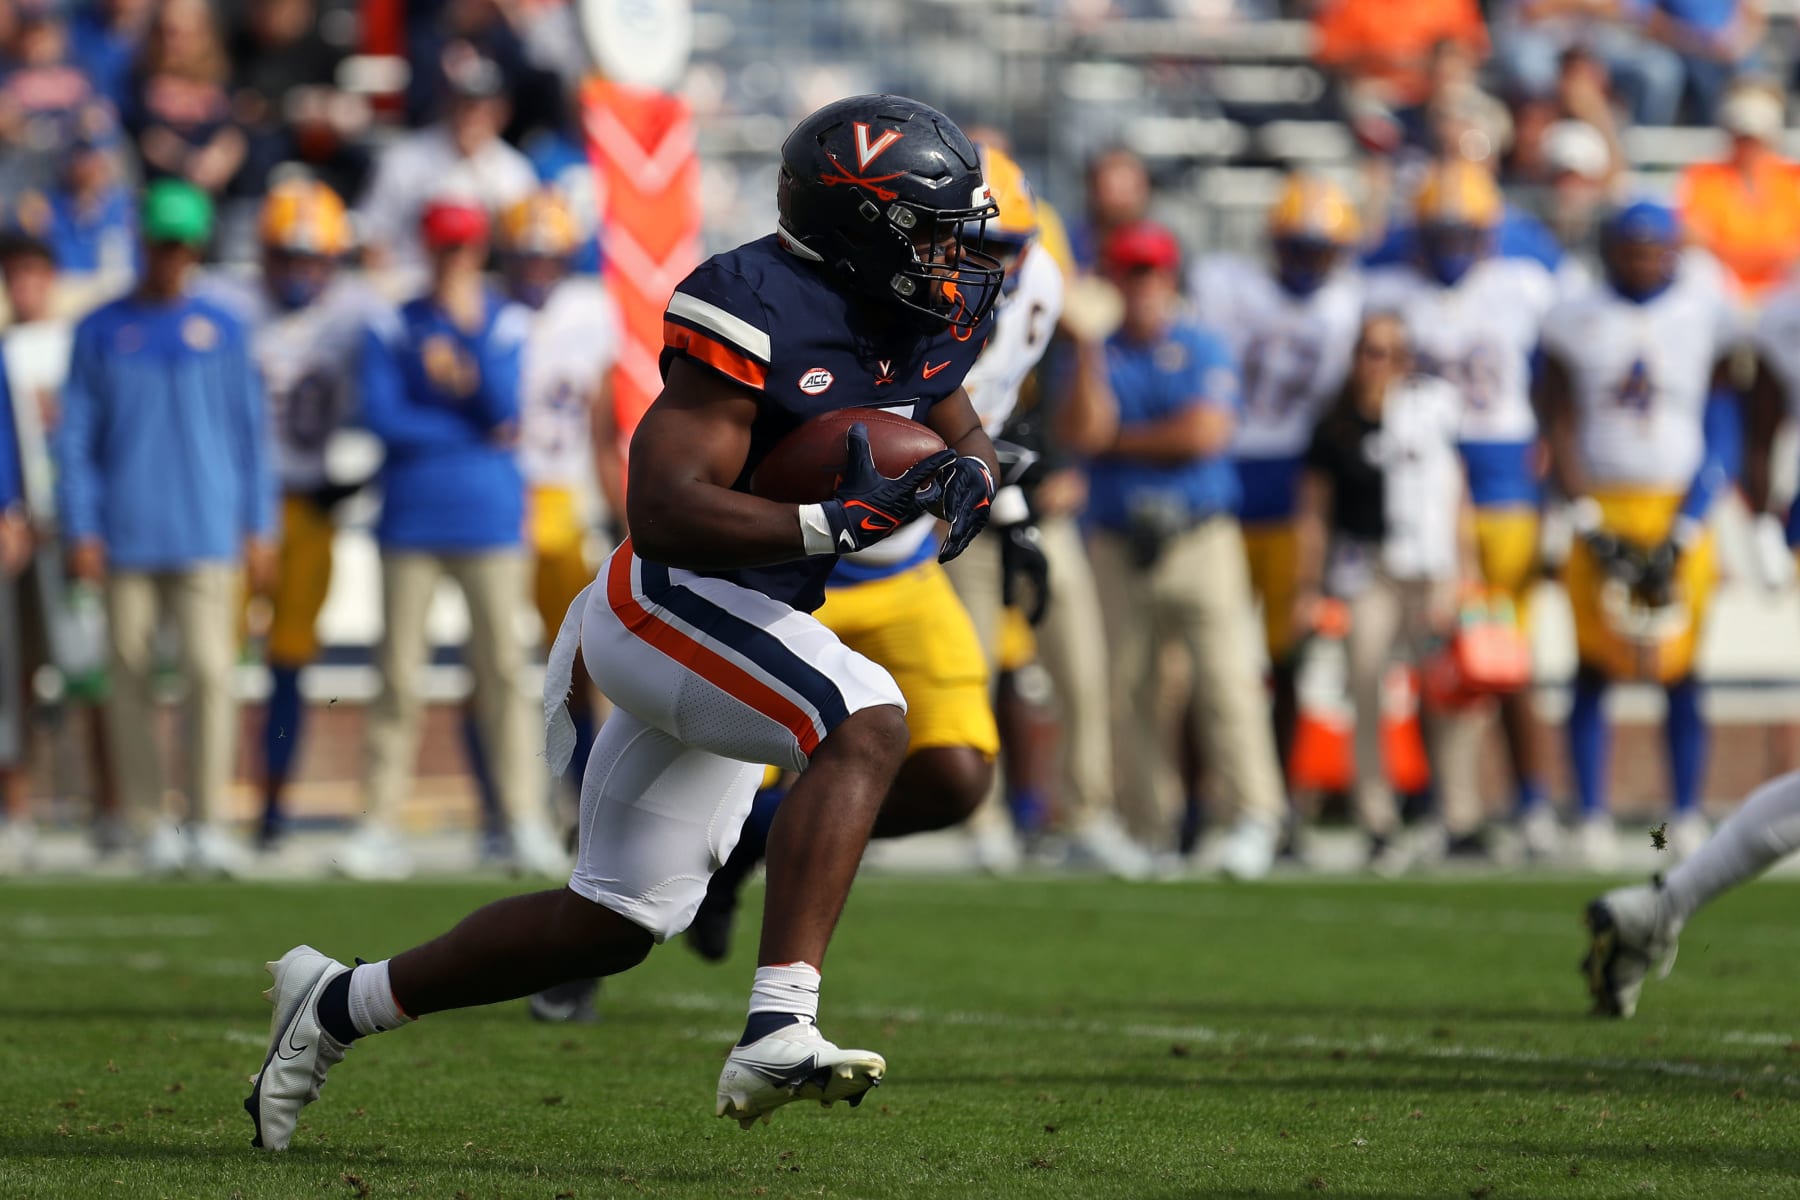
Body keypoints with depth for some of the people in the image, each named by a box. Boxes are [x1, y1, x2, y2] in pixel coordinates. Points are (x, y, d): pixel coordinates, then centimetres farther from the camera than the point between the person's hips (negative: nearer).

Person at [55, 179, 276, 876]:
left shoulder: (221, 331, 9)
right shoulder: (100, 332, 7)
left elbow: (251, 433, 11)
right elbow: (75, 437, 7)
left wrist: (258, 530, 6)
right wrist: (80, 531, -1)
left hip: (206, 533, -1)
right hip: (125, 534, 1)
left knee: (209, 668, -11)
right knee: (131, 674, 1)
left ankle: (210, 823, -10)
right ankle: (151, 826, 7)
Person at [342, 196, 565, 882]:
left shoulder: (508, 325, 7)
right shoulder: (393, 330, 7)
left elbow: (506, 407, -7)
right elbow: (382, 418, -6)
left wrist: (470, 337, -13)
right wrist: (479, 434, -7)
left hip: (489, 518, 0)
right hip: (411, 519, 0)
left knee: (502, 666, -4)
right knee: (398, 674, -1)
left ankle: (526, 821, -1)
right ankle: (380, 824, 1)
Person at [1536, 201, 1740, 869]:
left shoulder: (1705, 314, 2)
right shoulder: (1576, 320, 3)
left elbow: (1720, 434, -1)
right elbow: (1560, 429, 2)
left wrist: (1682, 535, -9)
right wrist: (1591, 526, -8)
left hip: (1679, 509, 0)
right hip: (1602, 508, 0)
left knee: (1680, 673, 0)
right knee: (1593, 668, -1)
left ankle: (1687, 816, 6)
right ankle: (1593, 820, 3)